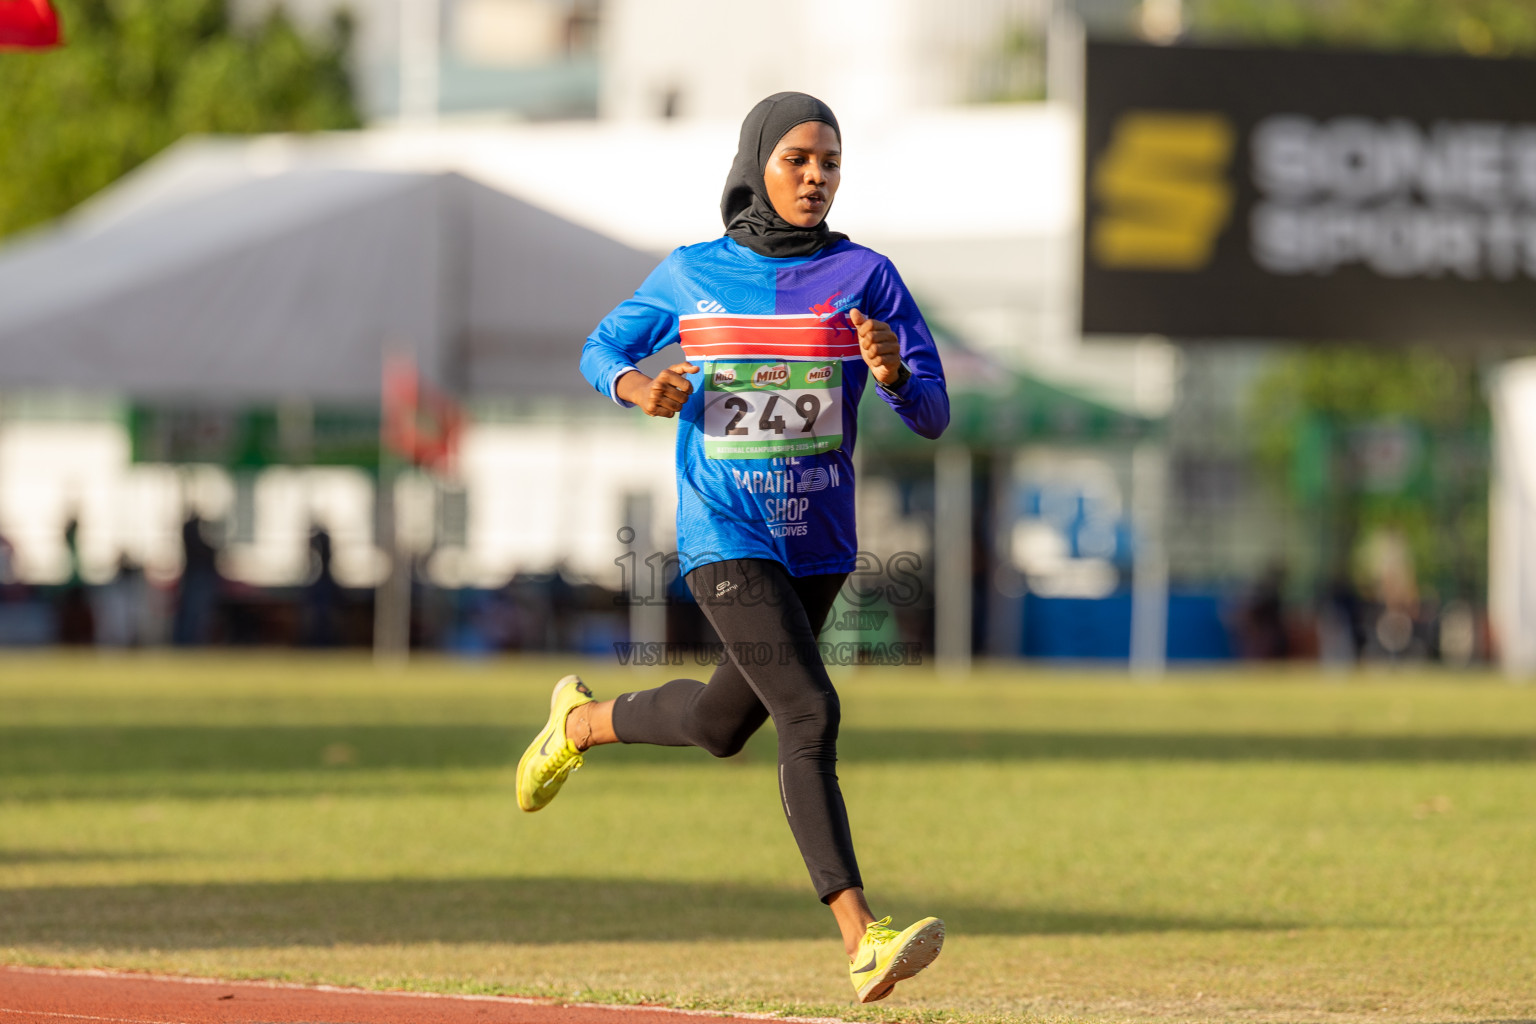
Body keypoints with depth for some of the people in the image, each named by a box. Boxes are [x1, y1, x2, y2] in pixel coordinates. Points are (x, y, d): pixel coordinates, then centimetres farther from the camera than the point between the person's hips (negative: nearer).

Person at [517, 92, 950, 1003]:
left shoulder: (864, 277, -1)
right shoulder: (689, 278, 0)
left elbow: (933, 417, -4)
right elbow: (602, 350, 13)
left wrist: (894, 374, -28)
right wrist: (634, 384, -10)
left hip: (819, 545, 3)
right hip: (726, 542, -3)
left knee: (723, 726, 17)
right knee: (810, 714, -19)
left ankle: (584, 721, 49)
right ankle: (862, 942, -24)